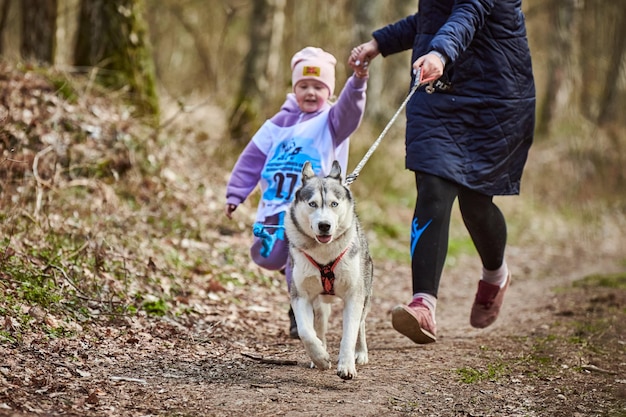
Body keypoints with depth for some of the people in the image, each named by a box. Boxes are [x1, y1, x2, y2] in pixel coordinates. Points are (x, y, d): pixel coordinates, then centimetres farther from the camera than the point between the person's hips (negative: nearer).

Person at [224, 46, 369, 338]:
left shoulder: (331, 122, 2)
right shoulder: (280, 123, 12)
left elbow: (350, 109, -22)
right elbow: (252, 159, 13)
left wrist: (358, 82, -42)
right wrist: (235, 195, 10)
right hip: (276, 206, 4)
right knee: (267, 258, 2)